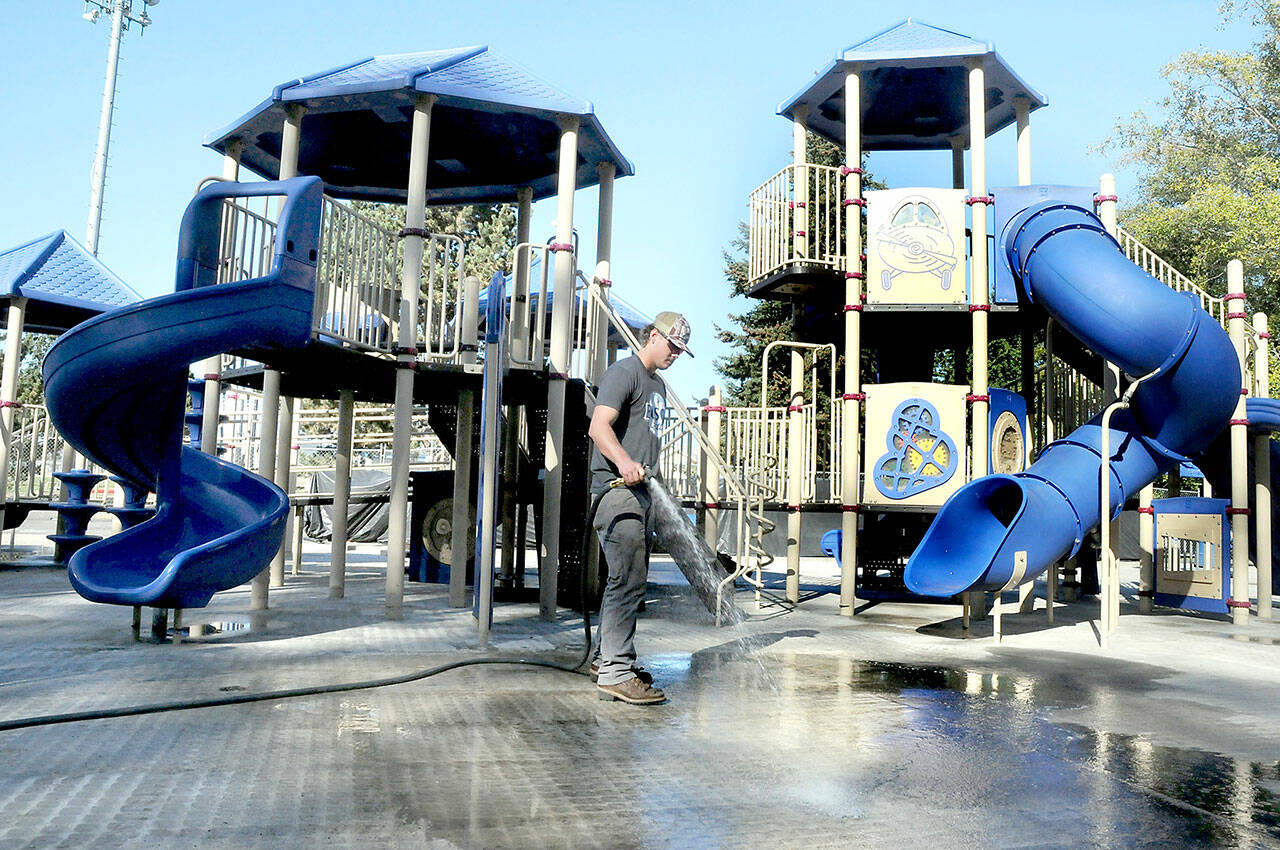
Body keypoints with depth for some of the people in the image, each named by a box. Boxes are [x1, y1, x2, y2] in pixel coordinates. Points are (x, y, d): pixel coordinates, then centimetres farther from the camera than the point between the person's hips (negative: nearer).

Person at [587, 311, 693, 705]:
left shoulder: (658, 385, 23)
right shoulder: (624, 373, -7)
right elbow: (598, 427, -20)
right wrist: (624, 462, -36)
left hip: (640, 490, 10)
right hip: (617, 490, -10)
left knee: (630, 580, 14)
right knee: (628, 580, -13)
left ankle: (605, 657, 25)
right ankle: (615, 672, -10)